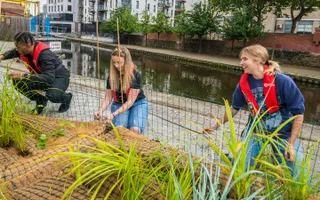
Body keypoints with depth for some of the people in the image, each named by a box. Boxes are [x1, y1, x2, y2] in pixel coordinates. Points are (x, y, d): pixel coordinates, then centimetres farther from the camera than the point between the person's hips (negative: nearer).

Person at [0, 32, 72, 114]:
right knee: (18, 82, -14)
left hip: (60, 77, -7)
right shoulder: (25, 50, -9)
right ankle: (40, 100, 8)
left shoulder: (45, 54, -32)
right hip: (42, 77, 7)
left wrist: (23, 75, -44)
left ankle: (66, 98, -1)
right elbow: (13, 52, 18)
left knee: (52, 96, -39)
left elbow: (49, 78, -42)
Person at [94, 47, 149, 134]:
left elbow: (130, 101, -22)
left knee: (135, 130, -27)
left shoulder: (135, 76, -20)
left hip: (137, 103, -2)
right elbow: (107, 98, -5)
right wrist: (101, 111, -26)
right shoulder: (112, 77, -7)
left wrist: (114, 114, -31)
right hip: (119, 104, 3)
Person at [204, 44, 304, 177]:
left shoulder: (282, 81, -22)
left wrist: (291, 144, -15)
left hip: (283, 133, -2)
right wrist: (216, 125, 10)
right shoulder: (244, 83, -10)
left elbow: (298, 112, -15)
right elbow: (235, 108, 6)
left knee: (297, 177, -1)